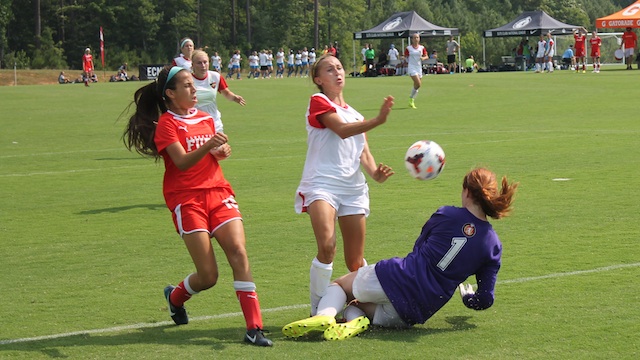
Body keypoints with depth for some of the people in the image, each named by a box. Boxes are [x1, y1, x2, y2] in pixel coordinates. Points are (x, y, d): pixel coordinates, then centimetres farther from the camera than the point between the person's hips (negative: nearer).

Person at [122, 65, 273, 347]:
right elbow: (182, 162, -18)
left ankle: (254, 329, -17)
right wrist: (207, 146, -35)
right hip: (186, 199, -5)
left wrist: (222, 151, 5)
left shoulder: (205, 119, 16)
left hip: (218, 192, 5)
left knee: (238, 253, -16)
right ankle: (175, 296, 27)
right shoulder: (166, 124, -4)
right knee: (208, 276, -8)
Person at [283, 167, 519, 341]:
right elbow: (485, 300, 5)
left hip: (392, 278, -3)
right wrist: (468, 297, 28)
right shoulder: (493, 245, 3)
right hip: (414, 314, 3)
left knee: (338, 285, 24)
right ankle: (354, 320, -11)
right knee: (353, 306, 28)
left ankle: (324, 316, -12)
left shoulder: (445, 215, -1)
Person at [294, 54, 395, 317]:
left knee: (356, 261, 6)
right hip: (322, 184, -6)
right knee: (327, 246, -26)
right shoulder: (318, 102, 2)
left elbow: (363, 151, 14)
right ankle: (317, 311, -16)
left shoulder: (355, 115, 23)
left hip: (353, 188, 6)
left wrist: (374, 172, -8)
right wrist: (377, 120, -28)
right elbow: (342, 130, -15)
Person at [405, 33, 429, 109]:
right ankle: (411, 98, -1)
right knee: (418, 84, -19)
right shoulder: (408, 48, -2)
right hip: (411, 68, -5)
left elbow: (426, 56, 9)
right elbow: (405, 57, 7)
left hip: (419, 68, 5)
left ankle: (412, 102, 21)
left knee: (417, 85, 6)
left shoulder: (422, 48, 6)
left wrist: (423, 58, -11)